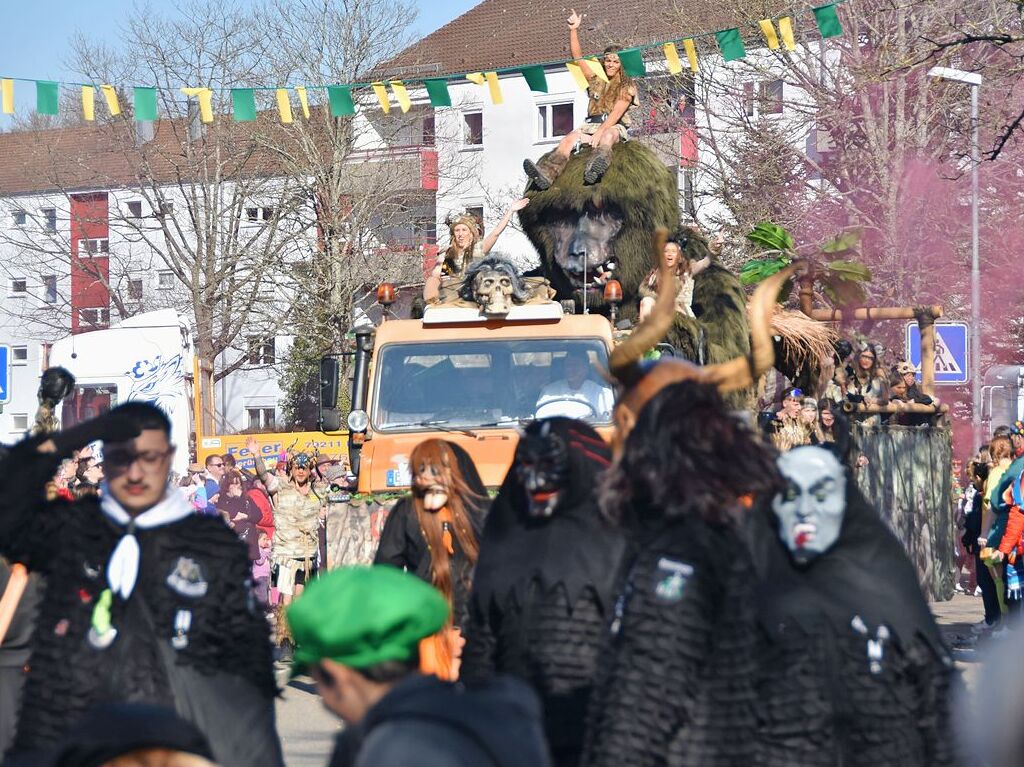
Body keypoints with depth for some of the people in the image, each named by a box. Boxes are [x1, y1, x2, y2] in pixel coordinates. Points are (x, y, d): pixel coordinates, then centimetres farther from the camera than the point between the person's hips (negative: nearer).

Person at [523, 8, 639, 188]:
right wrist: (574, 31, 6)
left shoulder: (626, 85, 6)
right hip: (592, 126, 5)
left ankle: (596, 166, -76)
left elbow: (617, 112, -8)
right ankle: (547, 173, -51)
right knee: (569, 138, -26)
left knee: (607, 136, -40)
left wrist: (600, 132, -22)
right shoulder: (596, 81, 21)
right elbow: (578, 57, 17)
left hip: (615, 128, -5)